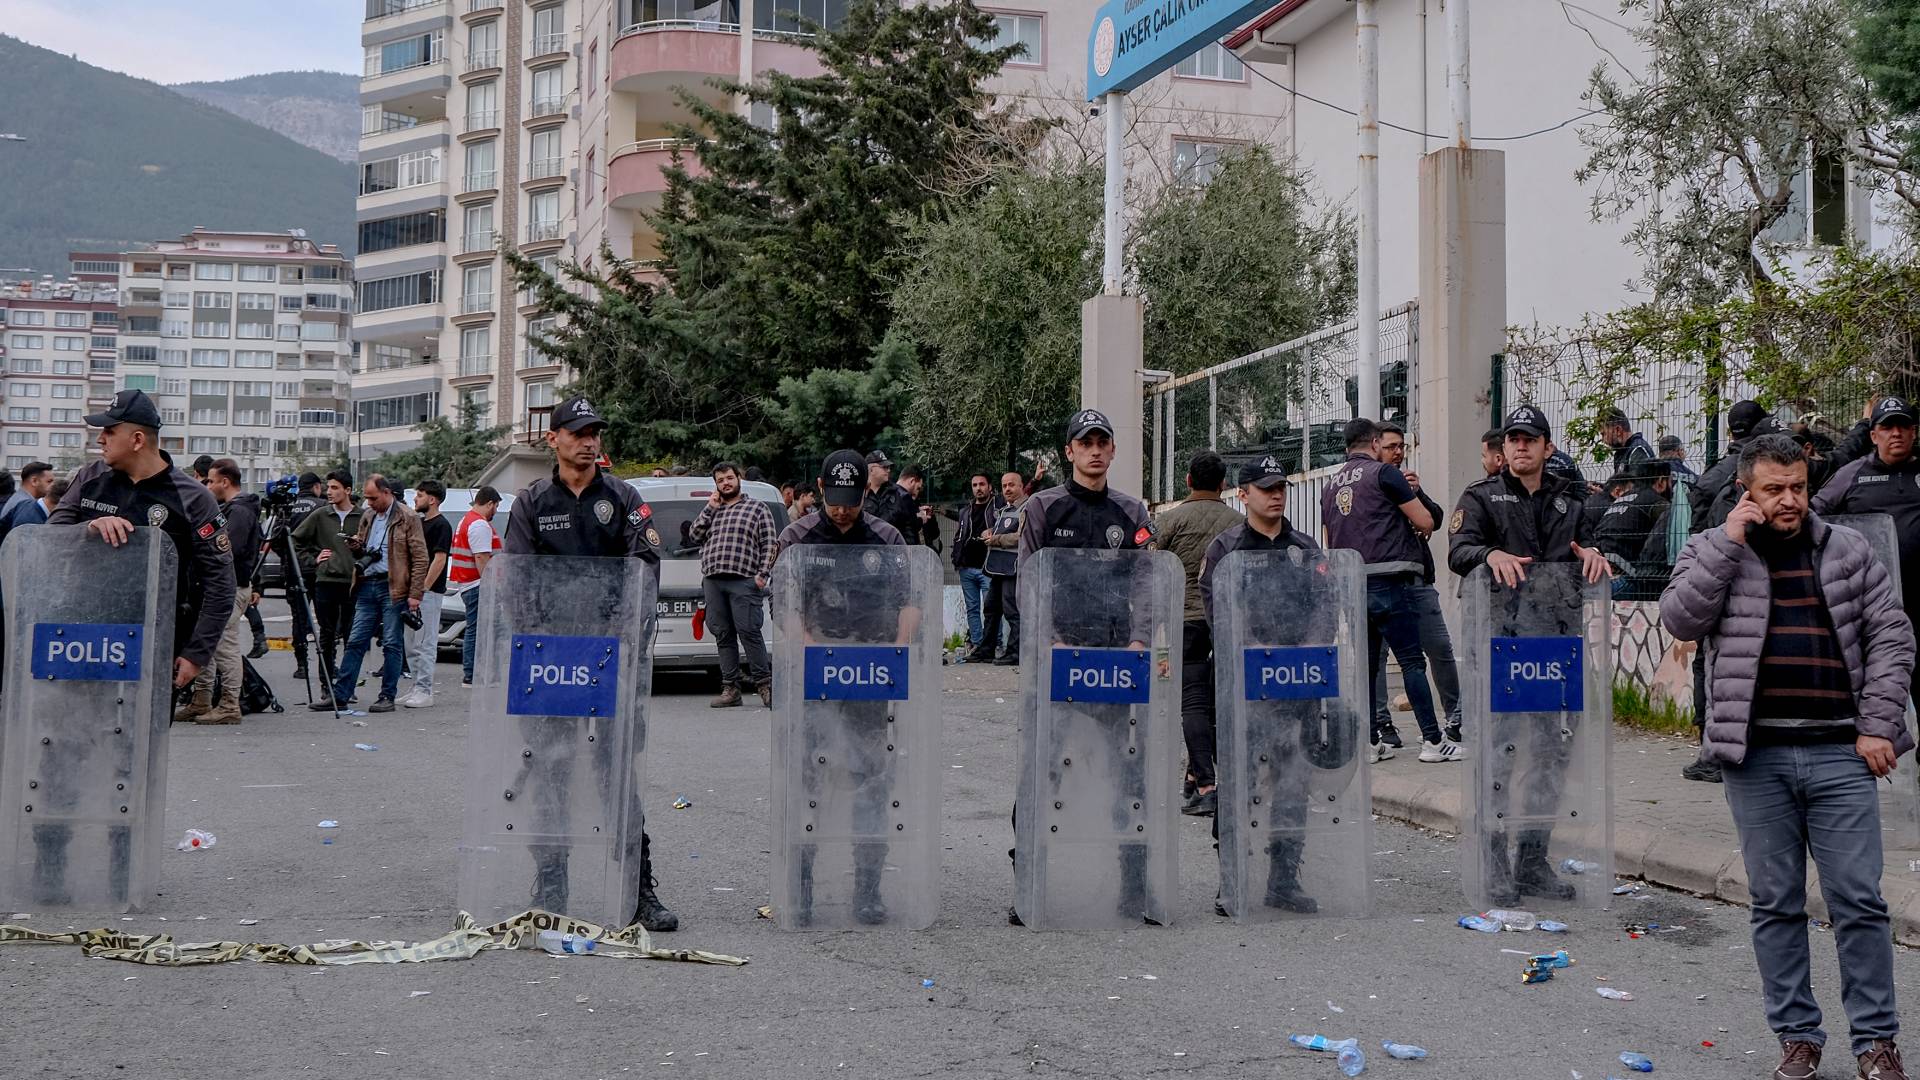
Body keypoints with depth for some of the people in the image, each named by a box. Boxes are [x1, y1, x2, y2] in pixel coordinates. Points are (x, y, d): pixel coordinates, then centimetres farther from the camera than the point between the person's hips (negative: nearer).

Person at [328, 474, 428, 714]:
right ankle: (340, 695, 7)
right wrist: (355, 547, 2)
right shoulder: (367, 517, 15)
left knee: (392, 645, 0)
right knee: (355, 642, 4)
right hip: (367, 586, 6)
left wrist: (415, 594, -13)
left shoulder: (408, 518, -5)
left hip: (393, 588, -6)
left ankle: (388, 697, 6)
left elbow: (420, 559, -8)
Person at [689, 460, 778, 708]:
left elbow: (770, 544, 2)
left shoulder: (757, 508, 8)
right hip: (712, 581, 5)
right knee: (723, 635, 4)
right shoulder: (712, 510, 22)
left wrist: (762, 574, -8)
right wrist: (710, 508, 6)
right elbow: (695, 536, 12)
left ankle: (764, 683, -4)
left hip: (744, 581, -5)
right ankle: (730, 689, 7)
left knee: (748, 632, -11)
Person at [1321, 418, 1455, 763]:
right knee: (1412, 660, -4)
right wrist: (1415, 529, 17)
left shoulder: (1329, 485, 17)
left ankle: (1371, 741, 9)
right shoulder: (1384, 473, -3)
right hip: (1387, 582, -6)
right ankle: (1433, 740, -4)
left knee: (1366, 663, 9)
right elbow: (1427, 521, -3)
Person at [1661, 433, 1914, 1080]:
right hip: (1756, 759, 0)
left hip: (1839, 755, 0)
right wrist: (1730, 541, -10)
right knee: (1775, 903, 7)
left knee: (1858, 900, 1)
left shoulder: (1848, 551, 9)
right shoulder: (1712, 553, 7)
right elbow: (1681, 620, -9)